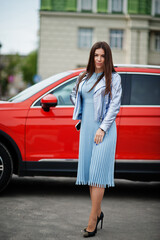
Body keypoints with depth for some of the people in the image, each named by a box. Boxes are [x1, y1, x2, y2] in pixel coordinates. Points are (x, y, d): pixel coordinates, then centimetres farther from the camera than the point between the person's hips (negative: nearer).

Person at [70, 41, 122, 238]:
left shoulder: (113, 78, -3)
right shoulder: (84, 77, 12)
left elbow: (115, 105, -9)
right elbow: (74, 94, 28)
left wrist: (103, 128, -15)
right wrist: (83, 111, 13)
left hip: (104, 129, -6)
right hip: (86, 127, 6)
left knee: (98, 173, -9)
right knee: (89, 171, 8)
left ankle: (92, 221, -9)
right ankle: (98, 212, 22)